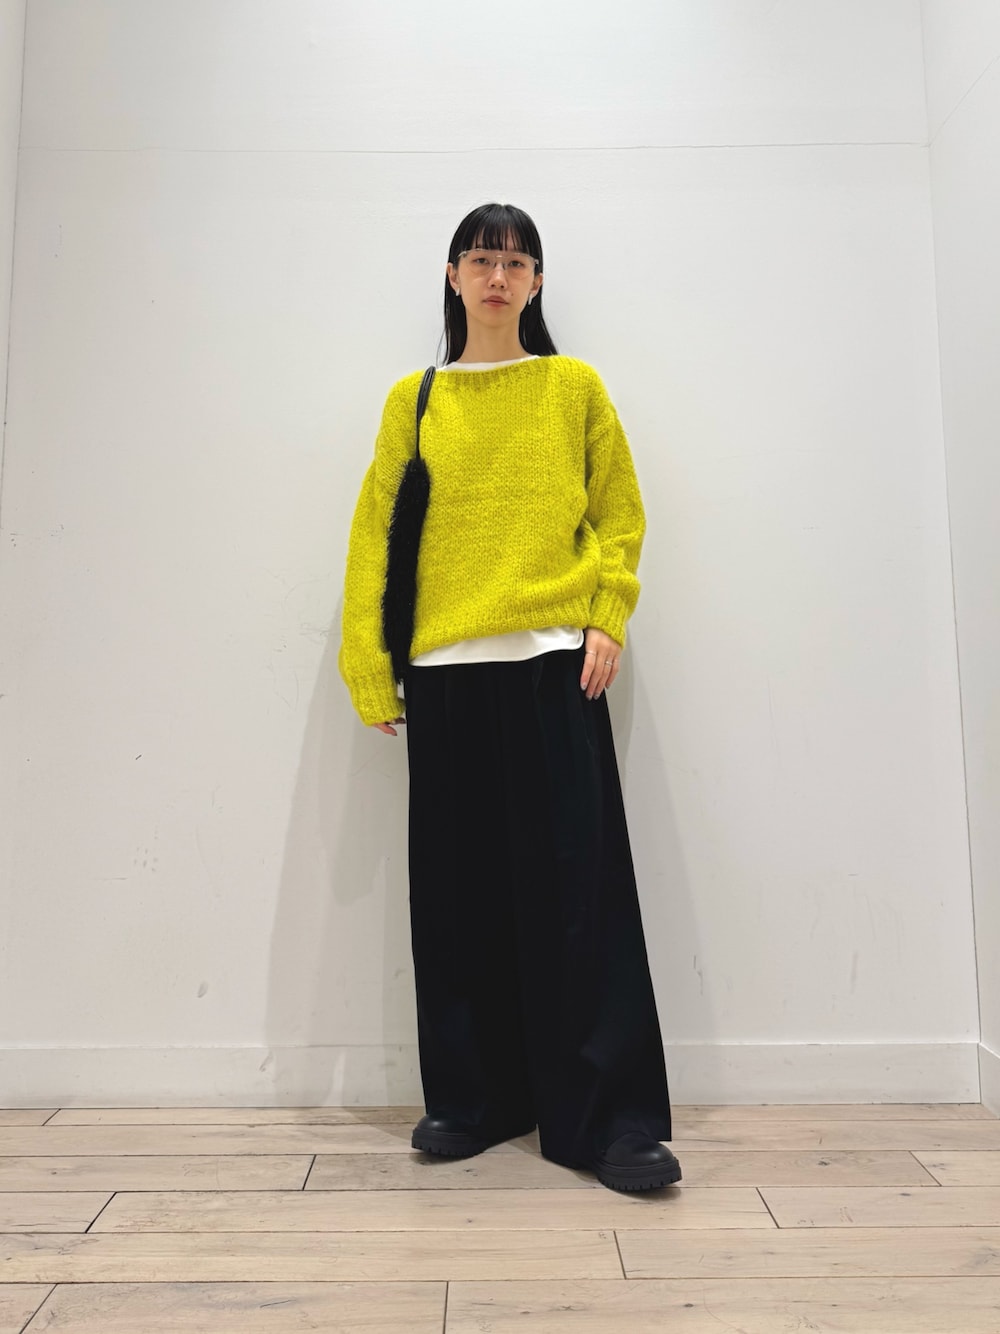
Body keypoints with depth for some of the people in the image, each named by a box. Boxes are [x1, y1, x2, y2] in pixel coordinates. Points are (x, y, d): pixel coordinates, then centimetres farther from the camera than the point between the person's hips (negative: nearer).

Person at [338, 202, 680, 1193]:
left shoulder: (575, 385, 12)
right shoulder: (414, 400, 14)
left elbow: (619, 515, 9)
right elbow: (375, 531, 8)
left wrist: (607, 620, -7)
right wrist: (370, 673, 1)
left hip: (553, 663, -1)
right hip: (444, 671, 2)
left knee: (577, 884, -3)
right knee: (458, 888, 6)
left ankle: (609, 1116, 8)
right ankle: (473, 1098, 22)